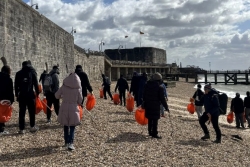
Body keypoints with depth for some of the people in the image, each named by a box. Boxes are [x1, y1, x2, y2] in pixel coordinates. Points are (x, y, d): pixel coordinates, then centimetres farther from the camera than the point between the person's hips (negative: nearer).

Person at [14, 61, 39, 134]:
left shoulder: (18, 74, 8)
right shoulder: (32, 72, 2)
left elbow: (16, 85, 8)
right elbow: (36, 84, -1)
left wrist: (16, 95, 13)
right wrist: (37, 93, 5)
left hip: (21, 95, 2)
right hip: (30, 94, -2)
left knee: (22, 112, 4)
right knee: (32, 111, 10)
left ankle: (22, 129, 3)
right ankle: (32, 126, 13)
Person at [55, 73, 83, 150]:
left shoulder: (63, 87, -5)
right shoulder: (78, 89, -7)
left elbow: (57, 96, 8)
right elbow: (80, 101, 1)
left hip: (64, 109, 2)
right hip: (73, 110, -2)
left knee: (65, 126, 17)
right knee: (72, 127, 4)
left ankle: (66, 142, 26)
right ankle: (70, 143, -10)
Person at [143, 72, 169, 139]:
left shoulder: (147, 85, 4)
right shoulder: (160, 87, -13)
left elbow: (144, 95, 11)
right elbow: (162, 99, -12)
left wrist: (144, 103, 22)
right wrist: (166, 107, -4)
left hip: (148, 105, 6)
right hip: (155, 106, -6)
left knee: (150, 119, 17)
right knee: (155, 120, 1)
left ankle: (150, 132, 24)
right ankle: (154, 134, 4)